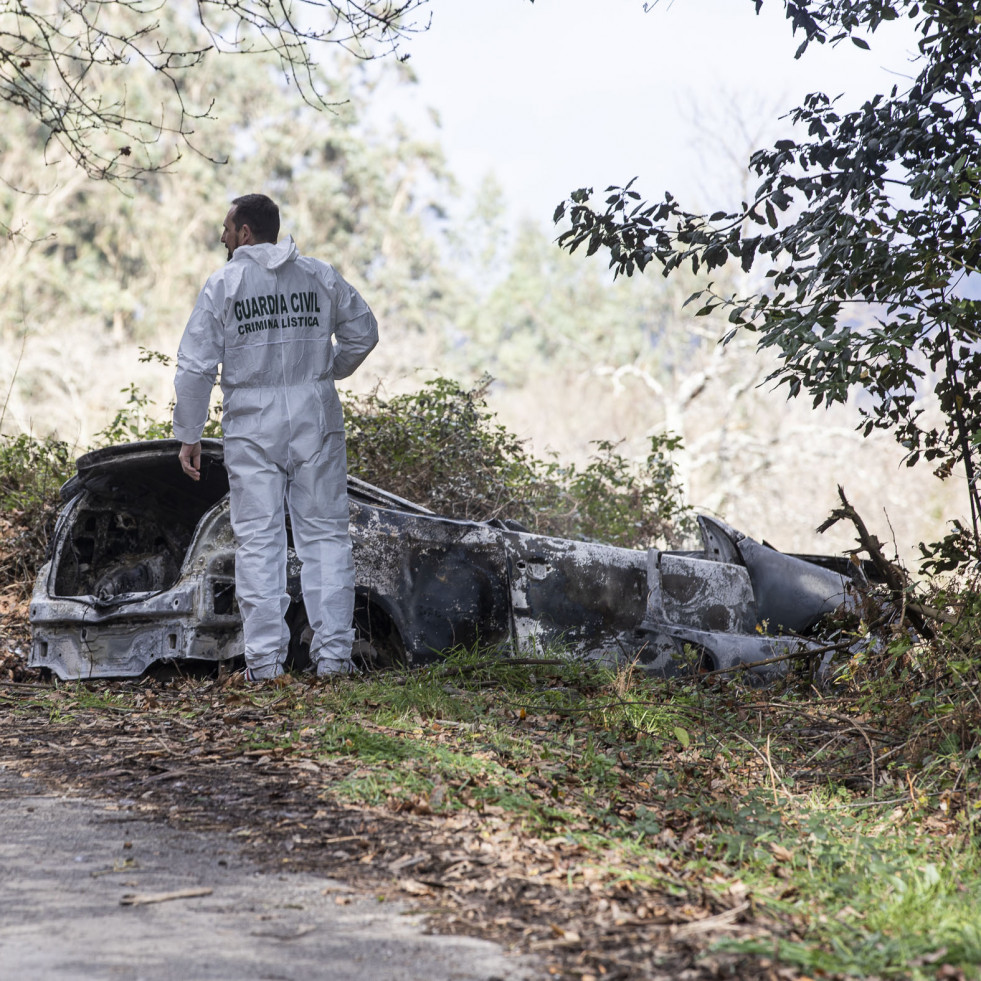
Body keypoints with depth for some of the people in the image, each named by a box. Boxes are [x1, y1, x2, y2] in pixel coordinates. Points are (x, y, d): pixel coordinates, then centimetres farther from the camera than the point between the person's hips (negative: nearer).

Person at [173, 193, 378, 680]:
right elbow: (363, 332, 14)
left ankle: (264, 658, -1)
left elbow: (196, 366, -4)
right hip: (315, 418, 2)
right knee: (324, 534, 6)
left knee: (258, 539, 2)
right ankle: (332, 652, 4)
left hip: (252, 425, -2)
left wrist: (189, 435, 2)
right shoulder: (320, 275, 7)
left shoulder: (223, 283, -1)